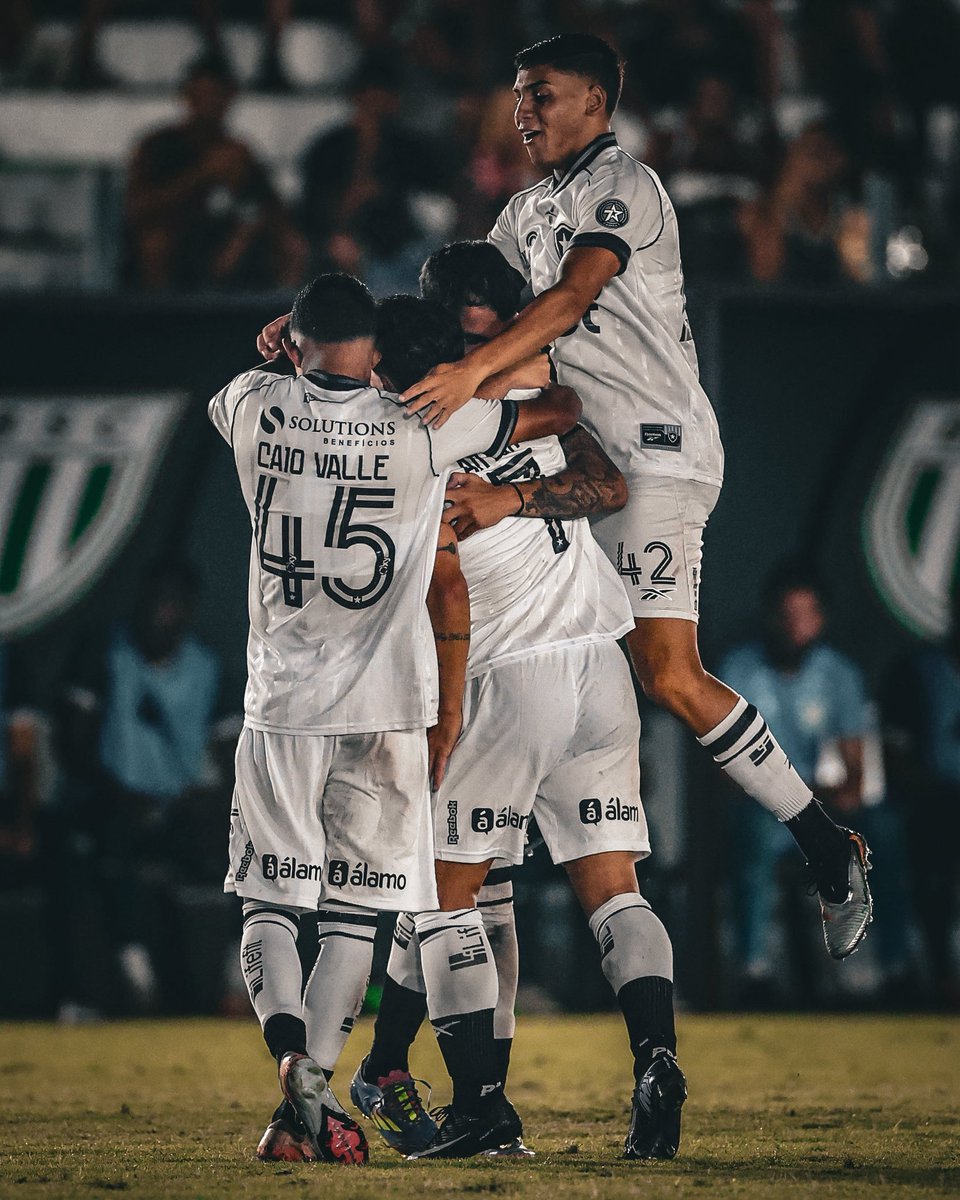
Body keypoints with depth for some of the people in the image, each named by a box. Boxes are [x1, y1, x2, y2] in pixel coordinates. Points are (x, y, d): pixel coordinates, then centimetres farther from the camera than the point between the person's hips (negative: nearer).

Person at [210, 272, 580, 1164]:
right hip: (385, 712, -1)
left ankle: (290, 1050, -18)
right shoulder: (420, 430, -6)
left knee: (268, 904, 8)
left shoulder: (257, 408, -2)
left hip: (279, 705, 1)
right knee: (353, 914, 7)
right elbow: (563, 410, 5)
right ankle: (312, 1097, -2)